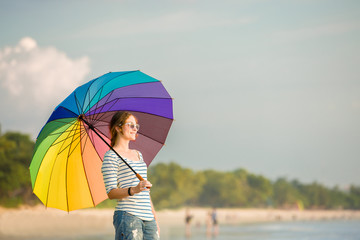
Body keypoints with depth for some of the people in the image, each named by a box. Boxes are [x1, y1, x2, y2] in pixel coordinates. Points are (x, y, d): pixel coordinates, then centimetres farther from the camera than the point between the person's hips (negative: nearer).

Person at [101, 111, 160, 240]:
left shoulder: (138, 154, 22)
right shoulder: (111, 156, -2)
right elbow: (111, 193, -9)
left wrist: (155, 219, 20)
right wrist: (133, 190, -27)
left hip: (148, 219, 7)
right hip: (127, 215, -7)